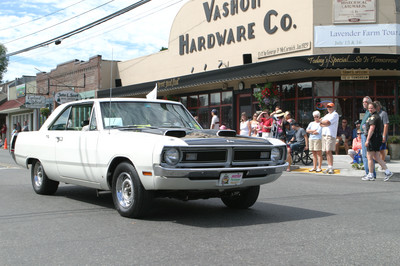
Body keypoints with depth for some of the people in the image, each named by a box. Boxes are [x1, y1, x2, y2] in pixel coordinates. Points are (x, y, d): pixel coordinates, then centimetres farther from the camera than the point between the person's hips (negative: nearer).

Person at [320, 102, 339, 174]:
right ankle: (329, 167, 11)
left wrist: (322, 122, 4)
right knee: (326, 152, 6)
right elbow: (321, 124, 12)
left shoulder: (335, 114, -1)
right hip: (324, 134, 7)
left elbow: (327, 122, -14)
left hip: (330, 135, -7)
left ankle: (331, 168, -12)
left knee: (329, 151, -14)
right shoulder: (326, 115, 24)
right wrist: (326, 124, -7)